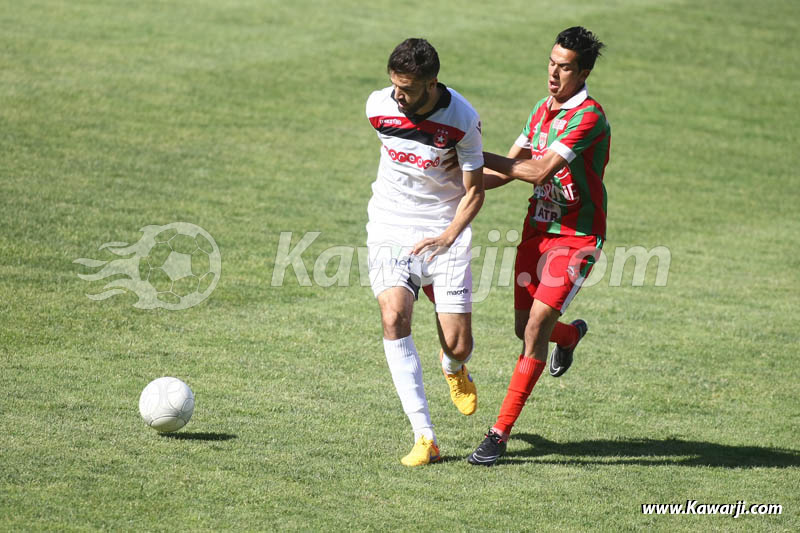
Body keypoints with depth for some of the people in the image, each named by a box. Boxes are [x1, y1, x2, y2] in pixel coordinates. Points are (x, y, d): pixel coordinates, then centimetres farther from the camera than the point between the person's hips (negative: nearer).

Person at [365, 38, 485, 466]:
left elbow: (474, 192, -11)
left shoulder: (462, 120, -17)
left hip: (444, 233, -2)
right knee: (394, 317, -22)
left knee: (458, 345, -6)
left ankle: (452, 368, 37)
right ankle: (424, 437, -20)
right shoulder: (378, 107, -8)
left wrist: (449, 235, -26)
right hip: (390, 230, 2)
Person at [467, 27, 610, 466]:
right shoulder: (543, 110, 9)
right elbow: (511, 168, 13)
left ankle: (500, 433, -12)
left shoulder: (588, 116, -18)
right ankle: (572, 334, 49)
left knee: (537, 325, -15)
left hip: (577, 236, -8)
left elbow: (540, 171, -26)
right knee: (524, 327, 11)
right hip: (537, 228, 8)